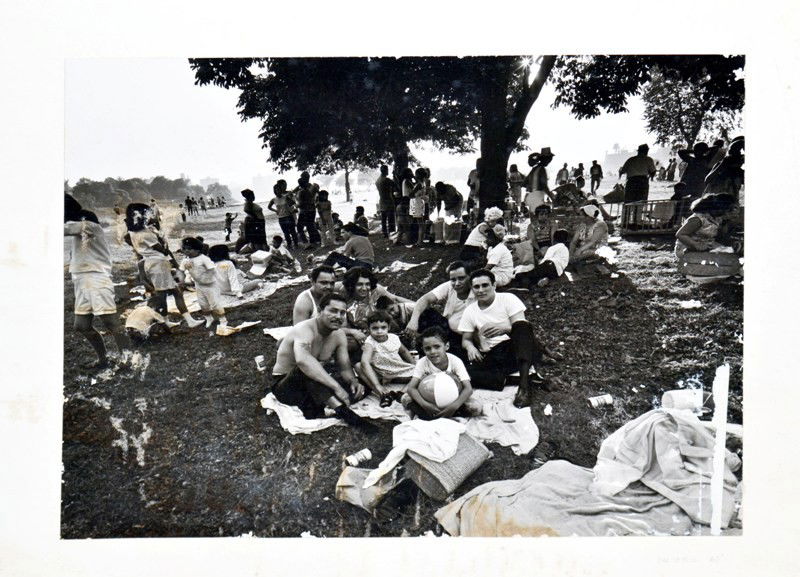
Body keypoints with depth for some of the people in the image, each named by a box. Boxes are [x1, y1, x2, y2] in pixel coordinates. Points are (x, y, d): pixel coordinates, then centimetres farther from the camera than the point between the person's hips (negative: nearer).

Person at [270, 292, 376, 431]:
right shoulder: (305, 329, -27)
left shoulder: (338, 335, -3)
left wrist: (353, 381, -28)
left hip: (315, 386, 7)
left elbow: (345, 367, -3)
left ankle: (310, 405, -19)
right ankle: (342, 411, -47)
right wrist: (336, 386, -53)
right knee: (307, 368, -39)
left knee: (356, 388, -12)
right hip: (285, 387, -7)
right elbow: (302, 359, -48)